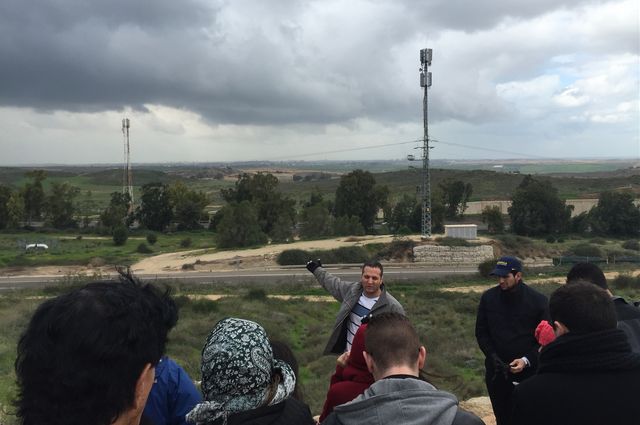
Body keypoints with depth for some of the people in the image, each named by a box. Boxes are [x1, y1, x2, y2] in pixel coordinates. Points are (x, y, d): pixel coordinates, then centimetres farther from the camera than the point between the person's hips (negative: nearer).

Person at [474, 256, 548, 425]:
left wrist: (526, 360, -15)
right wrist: (493, 356, -7)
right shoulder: (488, 298, 0)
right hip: (497, 371, 3)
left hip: (528, 370, -2)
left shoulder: (538, 300, -7)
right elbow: (481, 332, 6)